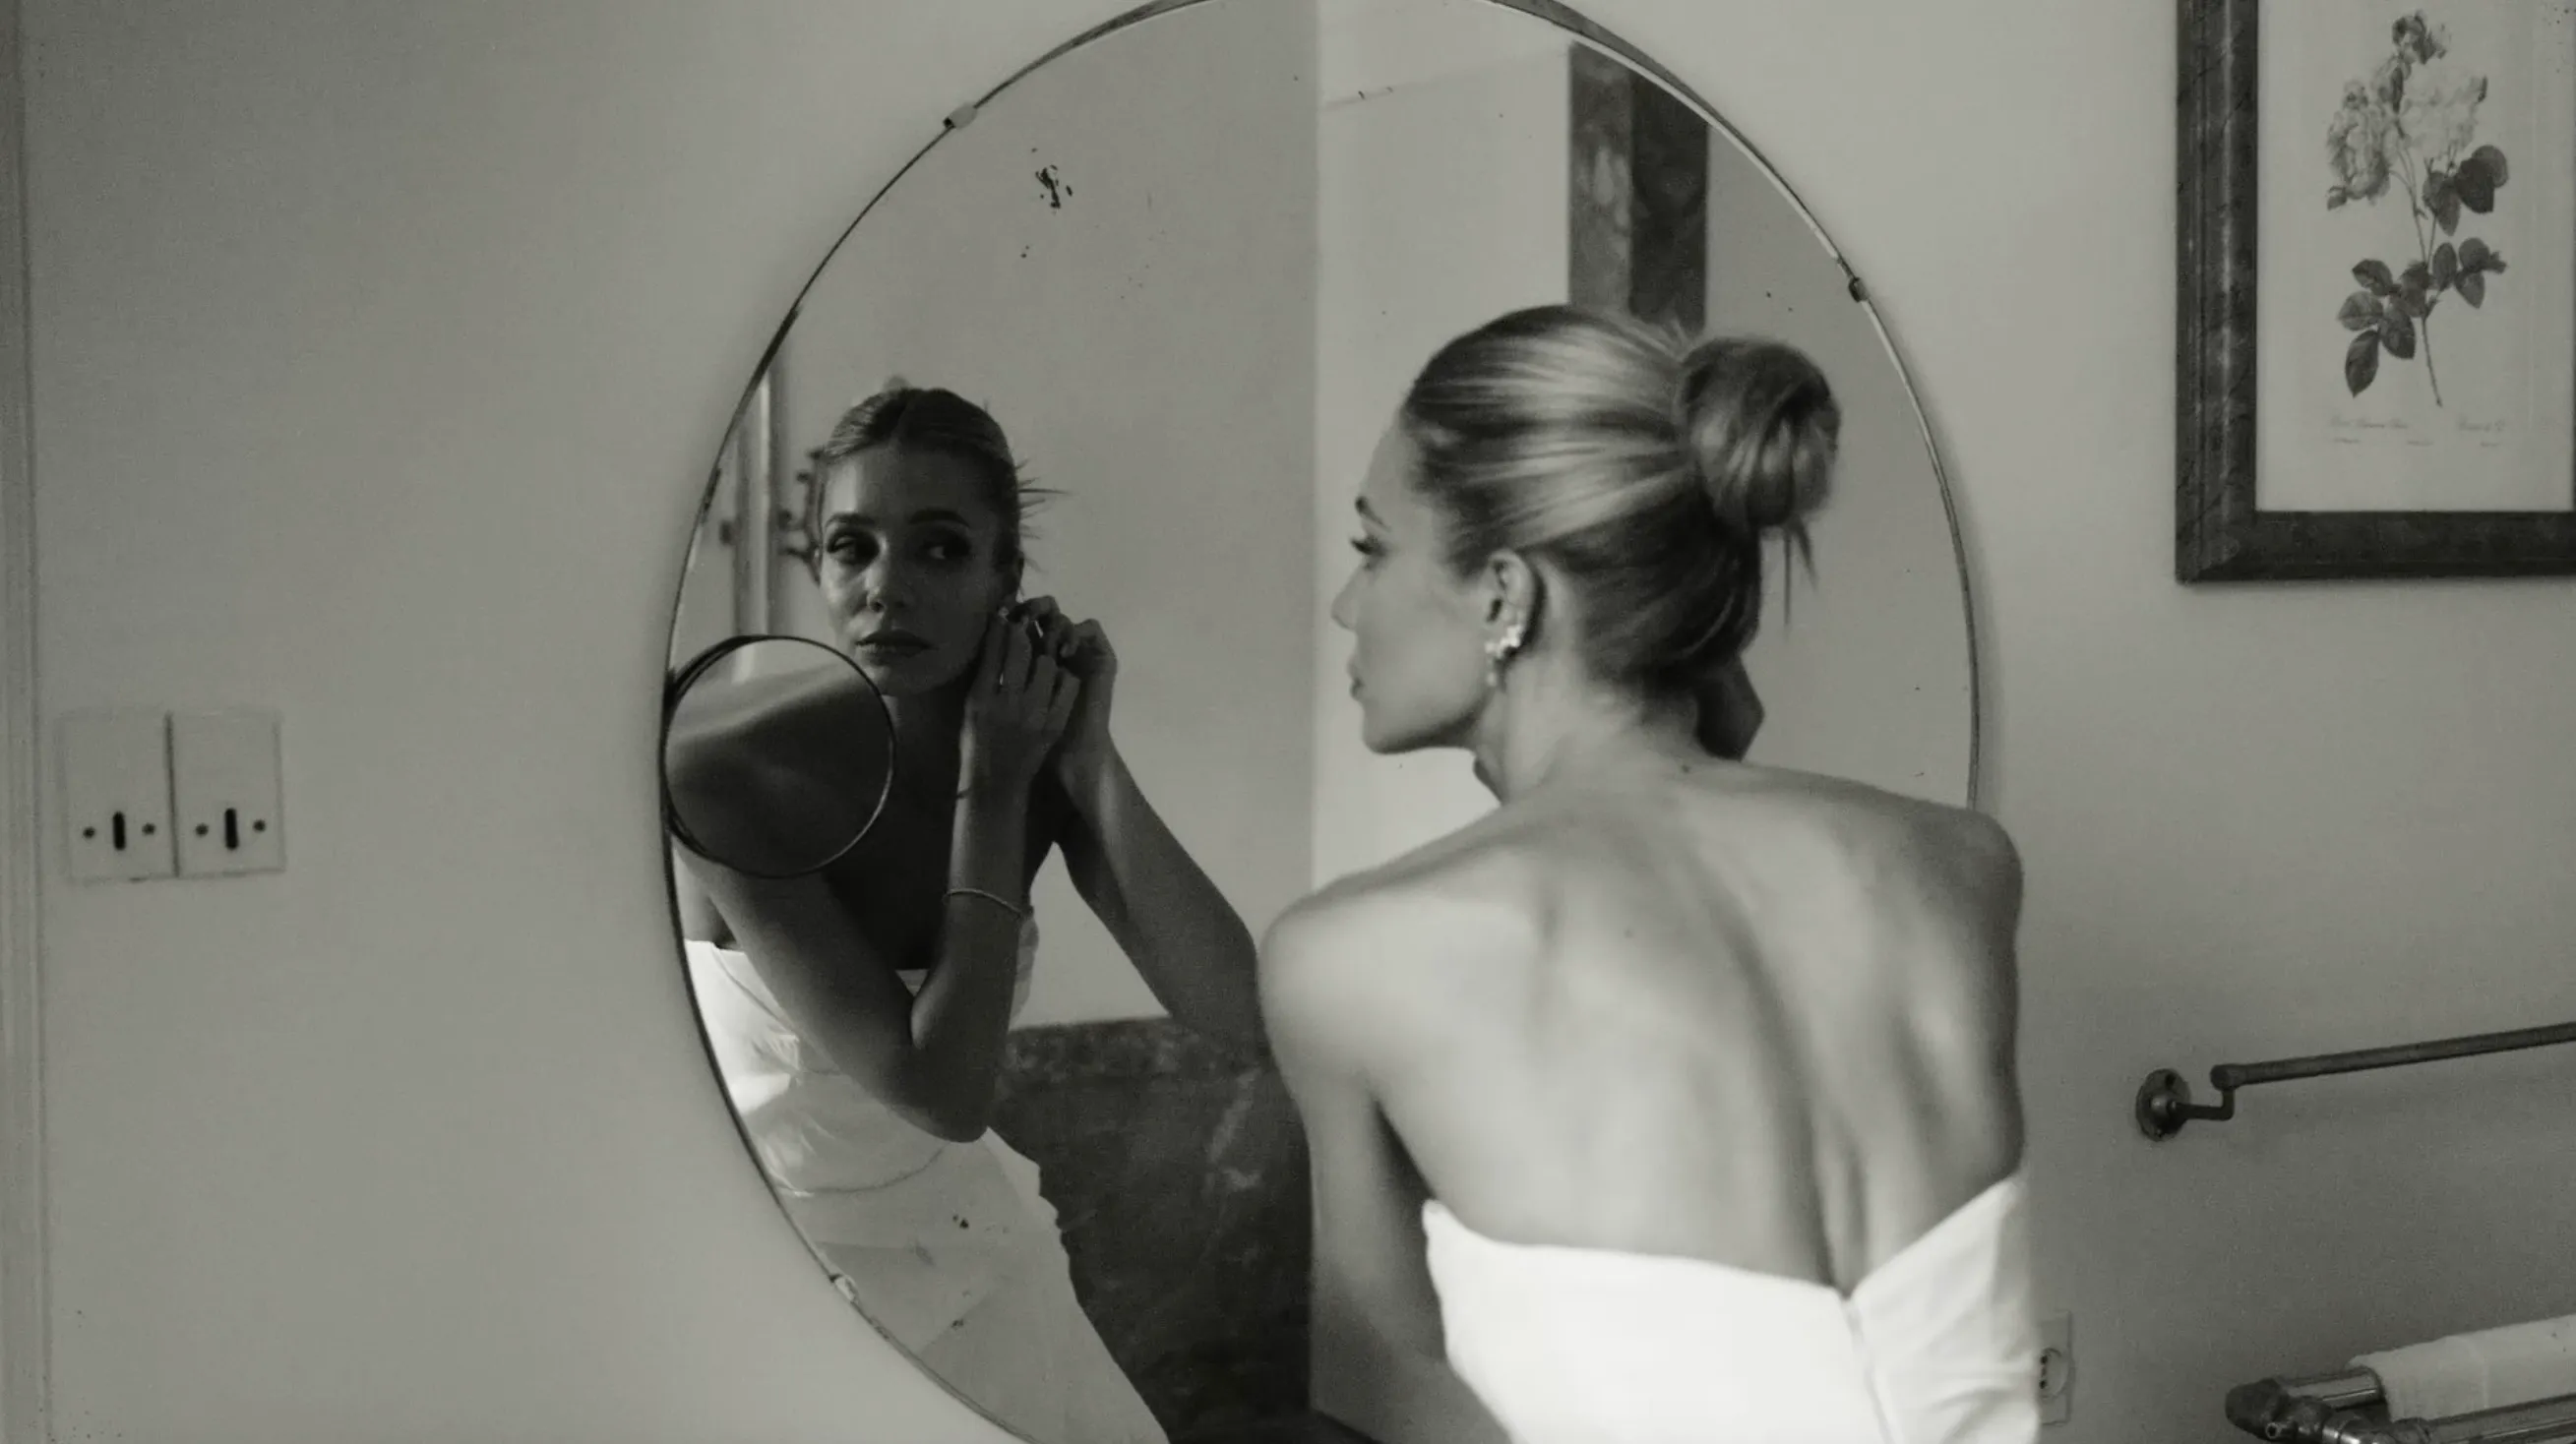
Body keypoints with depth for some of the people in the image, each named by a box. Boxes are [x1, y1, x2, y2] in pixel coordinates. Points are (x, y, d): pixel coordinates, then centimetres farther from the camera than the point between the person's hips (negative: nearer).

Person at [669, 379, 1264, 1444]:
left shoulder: (1034, 758, -9)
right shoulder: (725, 779, -24)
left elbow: (1234, 1012, -19)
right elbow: (941, 1088, -28)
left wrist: (1085, 761, -24)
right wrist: (990, 787, -24)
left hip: (974, 1252, 5)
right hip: (783, 1271, -5)